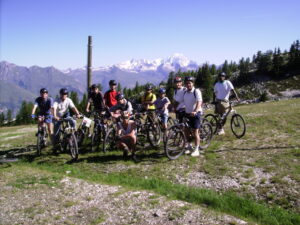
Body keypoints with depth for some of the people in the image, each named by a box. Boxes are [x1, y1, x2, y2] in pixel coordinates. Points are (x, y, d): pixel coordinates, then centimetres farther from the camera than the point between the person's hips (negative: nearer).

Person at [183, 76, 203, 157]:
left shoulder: (196, 91, -12)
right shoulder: (185, 93, 8)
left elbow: (199, 102, -24)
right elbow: (183, 103, 17)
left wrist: (195, 111, -39)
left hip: (195, 114, -6)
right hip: (187, 114, 6)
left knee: (195, 132, -5)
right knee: (186, 131, 9)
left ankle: (196, 150, 2)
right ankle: (189, 147, 25)